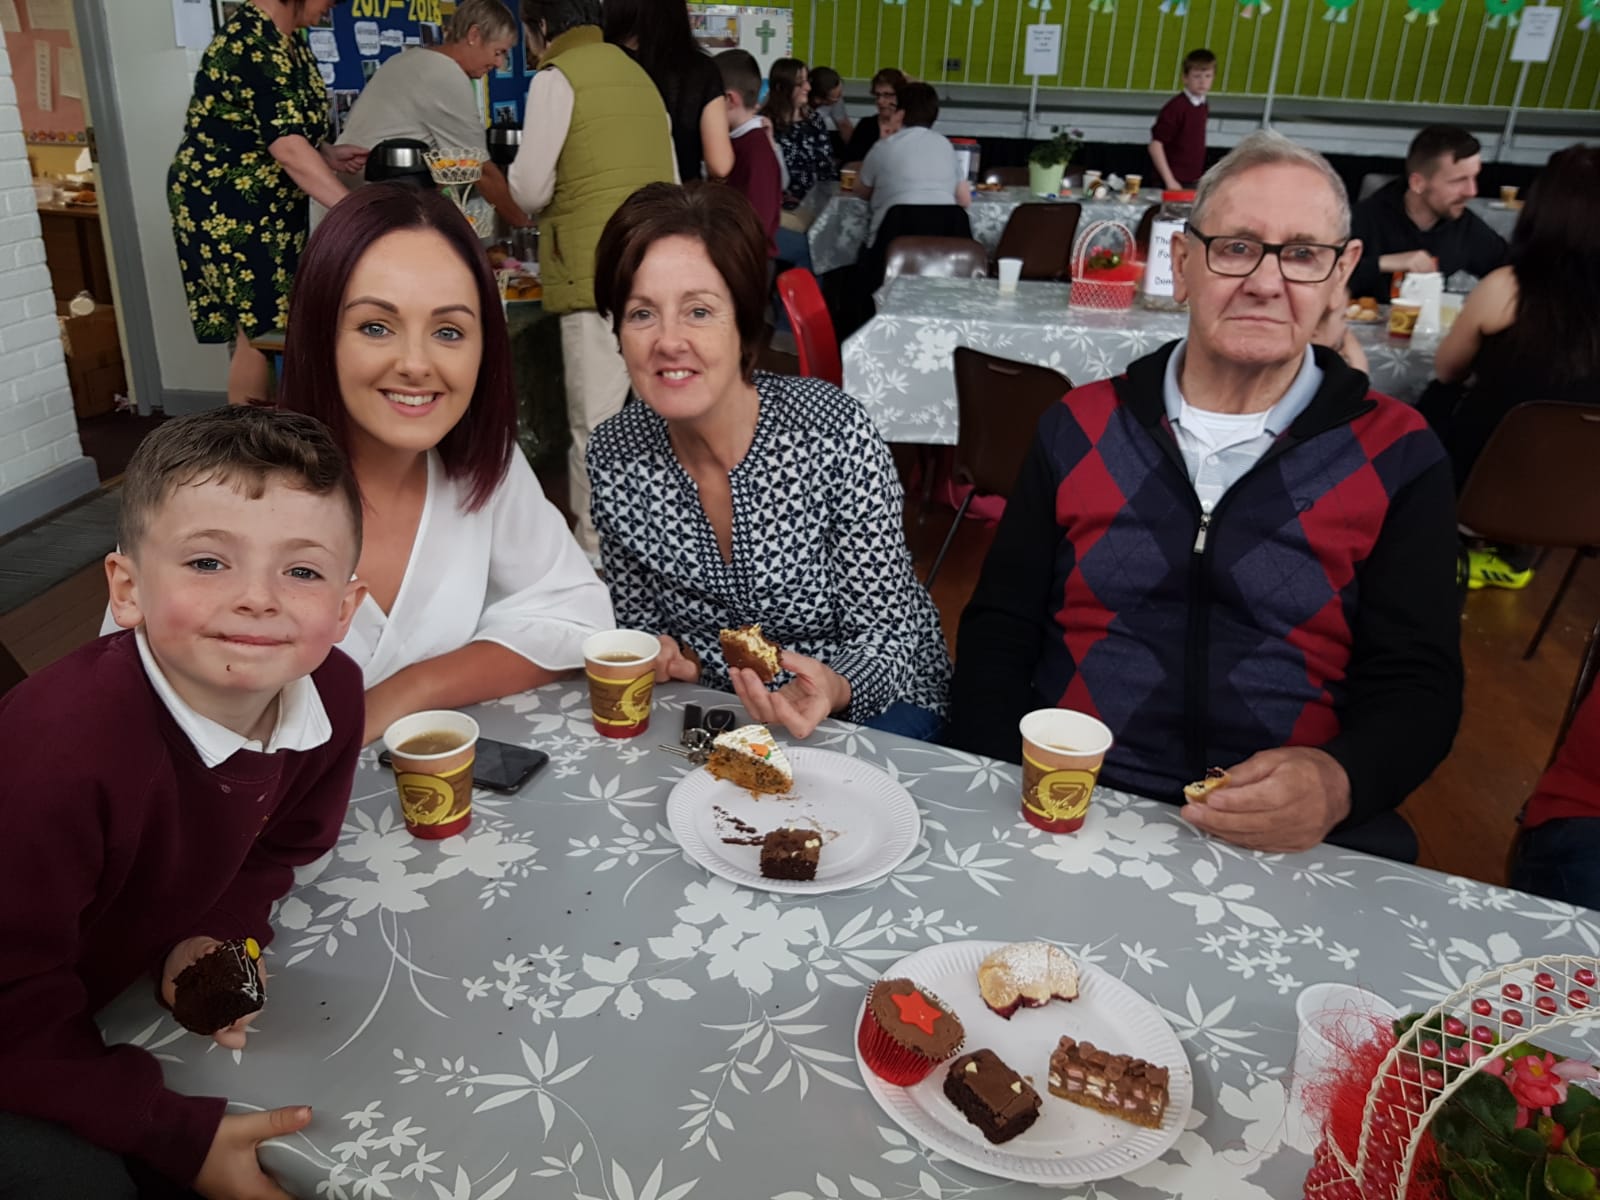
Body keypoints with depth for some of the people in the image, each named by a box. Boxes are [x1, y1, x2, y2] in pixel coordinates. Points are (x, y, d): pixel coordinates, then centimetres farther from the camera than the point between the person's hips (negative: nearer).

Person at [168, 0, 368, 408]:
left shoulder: (288, 38, 8)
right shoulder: (253, 43, -22)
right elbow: (285, 145, -33)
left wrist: (327, 154, 4)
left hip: (269, 205, 9)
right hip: (224, 206, -9)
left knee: (276, 321, 10)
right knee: (260, 327, -6)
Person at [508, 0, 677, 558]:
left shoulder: (556, 77, -3)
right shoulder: (638, 74, 19)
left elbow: (530, 191, -7)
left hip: (599, 273, -7)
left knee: (599, 423, -4)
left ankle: (600, 552, 0)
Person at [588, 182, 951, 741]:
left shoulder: (836, 435, -20)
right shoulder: (613, 454, -8)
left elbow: (886, 636, -12)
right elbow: (640, 620, 7)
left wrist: (833, 690, -33)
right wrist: (662, 660, -15)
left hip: (868, 701, -3)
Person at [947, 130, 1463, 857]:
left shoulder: (1396, 458, 5)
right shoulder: (1081, 426, 8)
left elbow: (1416, 682, 3)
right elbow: (998, 628, 7)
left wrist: (1337, 783, -18)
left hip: (1291, 842, 1)